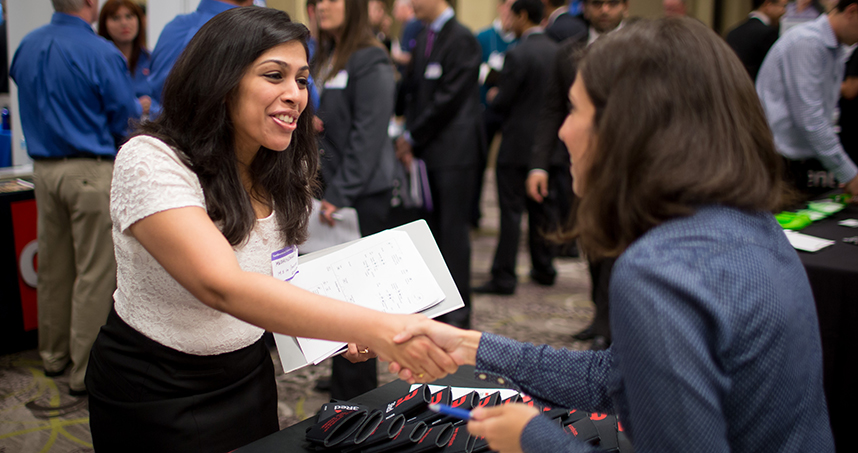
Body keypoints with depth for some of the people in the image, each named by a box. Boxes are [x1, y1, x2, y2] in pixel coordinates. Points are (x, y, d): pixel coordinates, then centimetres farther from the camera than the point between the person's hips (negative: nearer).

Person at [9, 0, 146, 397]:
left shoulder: (26, 47, 8)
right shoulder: (101, 53, -14)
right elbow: (125, 118, -8)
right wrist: (141, 107, 13)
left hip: (44, 168, 7)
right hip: (92, 172, -7)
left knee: (53, 268, 16)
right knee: (95, 272, 0)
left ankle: (53, 355, 29)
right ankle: (86, 371, 6)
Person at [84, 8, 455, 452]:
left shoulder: (284, 172, -3)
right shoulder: (149, 162, -26)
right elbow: (222, 286, -41)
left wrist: (343, 330, -10)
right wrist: (379, 328, -49)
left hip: (247, 376, 6)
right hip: (151, 393, -5)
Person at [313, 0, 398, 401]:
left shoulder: (371, 62, -10)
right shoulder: (327, 56, 15)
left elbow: (367, 137, -15)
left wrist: (339, 195, -17)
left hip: (362, 197, -8)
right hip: (331, 190, 8)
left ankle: (355, 392, 7)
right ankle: (343, 380, 24)